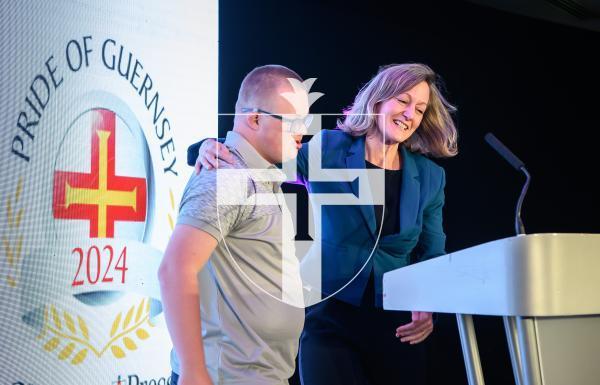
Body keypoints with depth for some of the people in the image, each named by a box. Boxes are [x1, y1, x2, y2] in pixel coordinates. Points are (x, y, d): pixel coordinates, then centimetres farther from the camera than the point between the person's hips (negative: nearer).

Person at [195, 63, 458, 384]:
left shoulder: (430, 177, 3)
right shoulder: (328, 149, -3)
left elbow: (433, 258, 7)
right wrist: (213, 147, -22)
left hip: (397, 325, 3)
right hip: (329, 318, -2)